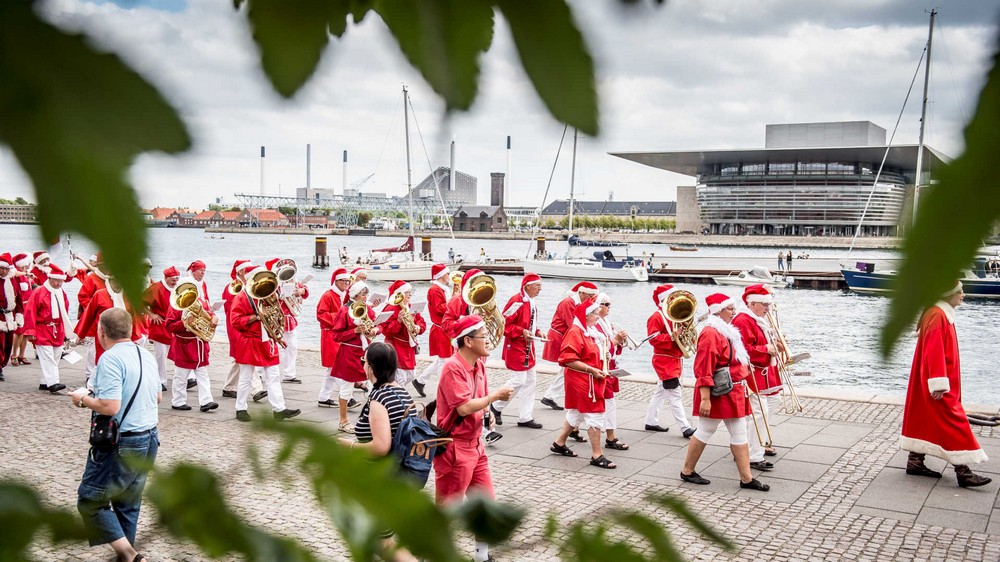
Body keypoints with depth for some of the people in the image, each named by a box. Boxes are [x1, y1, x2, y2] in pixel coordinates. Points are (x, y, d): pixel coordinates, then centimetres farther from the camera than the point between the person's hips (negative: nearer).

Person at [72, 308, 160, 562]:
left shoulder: (111, 358, -18)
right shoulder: (146, 355, 7)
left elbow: (110, 407, -25)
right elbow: (157, 396, 17)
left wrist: (83, 399, -8)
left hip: (122, 444, -8)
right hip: (150, 439, 8)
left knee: (90, 500, 3)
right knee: (129, 503, 18)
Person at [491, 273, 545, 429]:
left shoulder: (532, 303, 10)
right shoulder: (517, 301, -19)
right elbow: (504, 323, -19)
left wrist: (536, 332, 5)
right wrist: (521, 332, -23)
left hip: (528, 347, 10)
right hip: (516, 346, -10)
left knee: (530, 380, 10)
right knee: (519, 380, -9)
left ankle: (525, 417, 17)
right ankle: (496, 407, 12)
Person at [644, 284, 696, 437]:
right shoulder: (656, 317, -12)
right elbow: (653, 338, -22)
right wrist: (672, 337, -30)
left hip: (675, 360, 10)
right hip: (665, 361, -10)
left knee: (661, 392, 17)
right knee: (675, 395, -10)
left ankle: (651, 422, 27)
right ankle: (685, 428, -10)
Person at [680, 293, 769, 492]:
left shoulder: (727, 332, 12)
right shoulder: (711, 334, -19)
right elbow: (704, 370, -23)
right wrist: (705, 399, -26)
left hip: (733, 393, 10)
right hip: (718, 393, -9)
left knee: (739, 434, 9)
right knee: (705, 432, 3)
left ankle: (746, 478, 13)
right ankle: (687, 472, 18)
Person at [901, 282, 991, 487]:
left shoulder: (943, 314, 12)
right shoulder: (938, 316, -19)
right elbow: (934, 352, -24)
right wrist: (939, 384, -25)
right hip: (939, 384, -10)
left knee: (924, 420, 13)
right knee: (954, 423, -7)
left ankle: (915, 462, 20)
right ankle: (963, 472, -4)